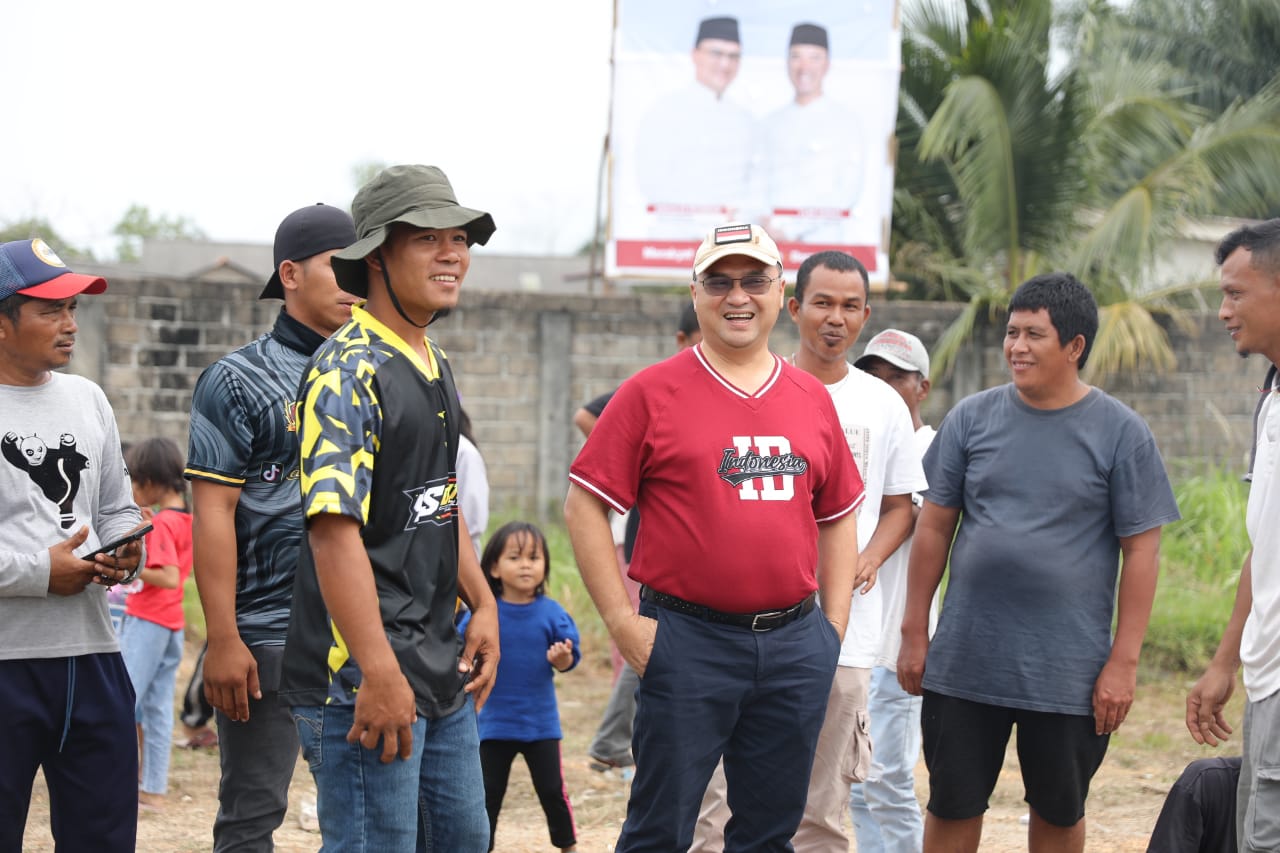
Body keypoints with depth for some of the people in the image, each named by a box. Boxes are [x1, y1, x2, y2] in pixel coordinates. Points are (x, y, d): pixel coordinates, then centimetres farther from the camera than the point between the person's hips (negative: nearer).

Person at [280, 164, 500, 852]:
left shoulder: (436, 367, 15)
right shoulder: (349, 371, -14)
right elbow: (334, 529, -22)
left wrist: (483, 605, 16)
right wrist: (379, 674, -26)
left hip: (440, 667, 10)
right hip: (364, 671, -9)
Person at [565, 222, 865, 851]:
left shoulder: (812, 398, 12)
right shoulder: (651, 393, -1)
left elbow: (838, 515, 19)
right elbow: (584, 507, -2)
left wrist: (834, 626, 10)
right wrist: (622, 622, -8)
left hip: (795, 645, 4)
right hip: (688, 643, -4)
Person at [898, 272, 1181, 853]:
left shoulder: (1121, 433, -3)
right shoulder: (972, 418, 4)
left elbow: (1141, 550, -3)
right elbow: (934, 527, 8)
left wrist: (1124, 659, -8)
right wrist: (915, 633, 5)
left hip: (1069, 674, -2)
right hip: (964, 662, 2)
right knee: (952, 806, 7)